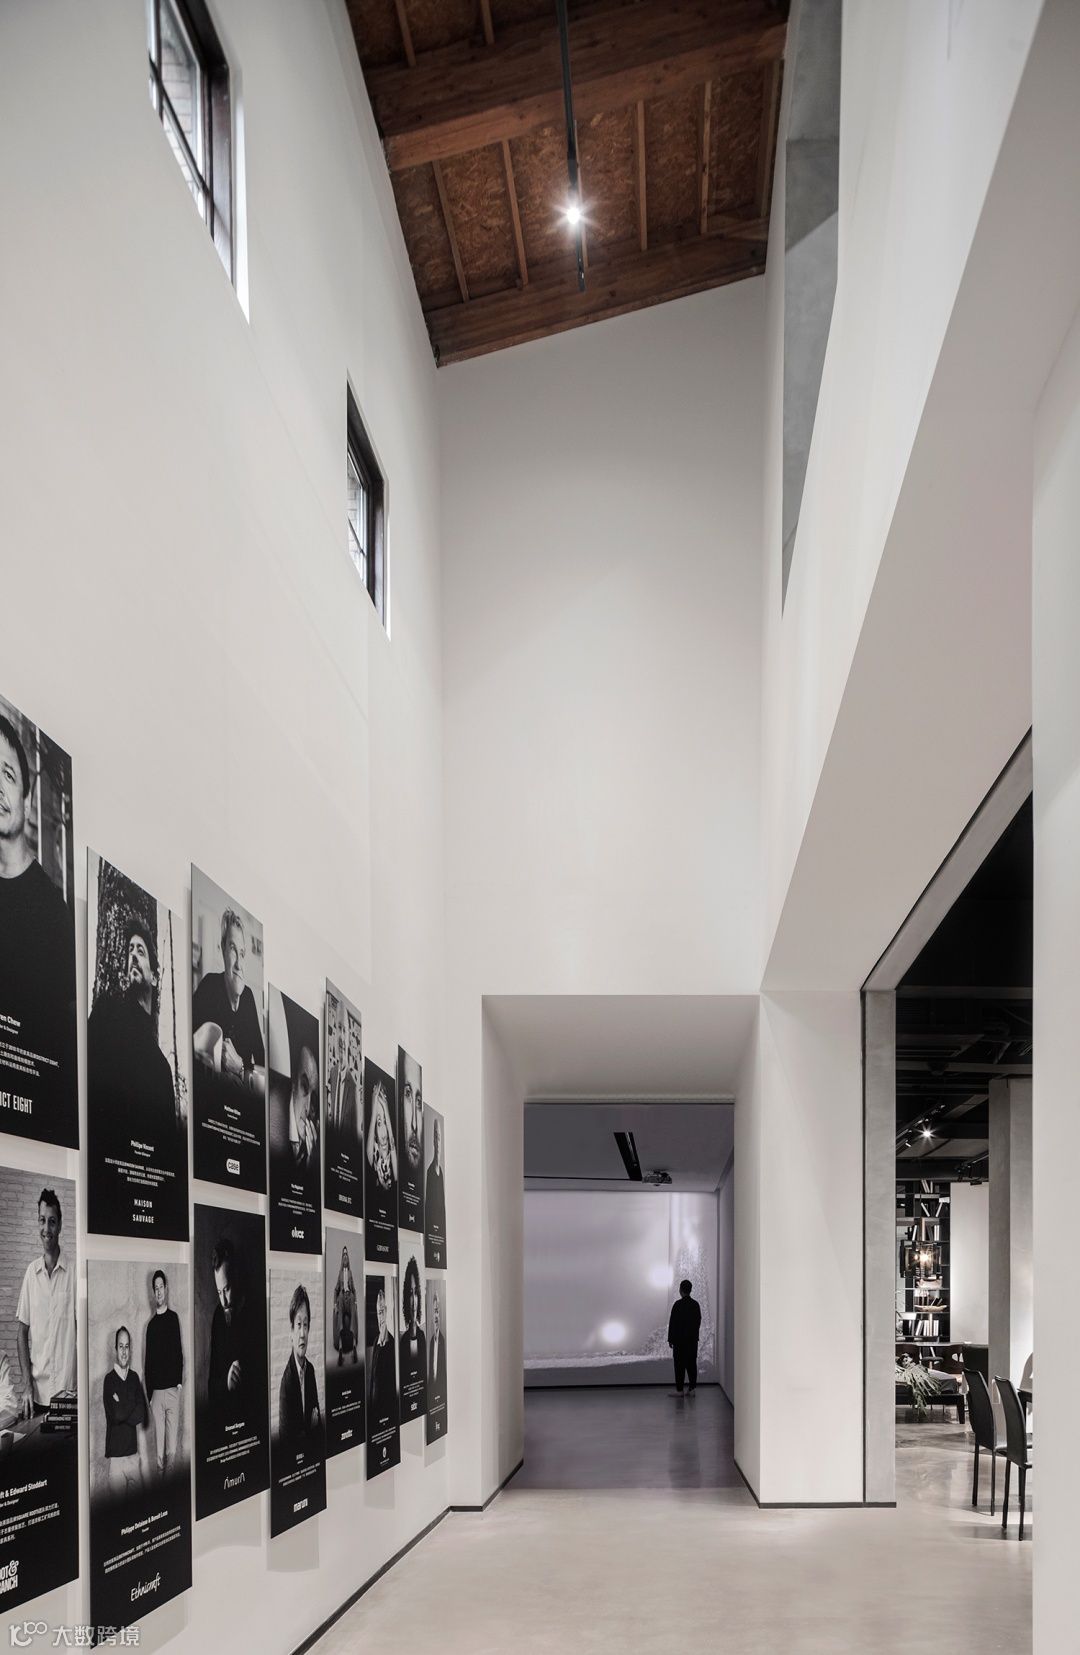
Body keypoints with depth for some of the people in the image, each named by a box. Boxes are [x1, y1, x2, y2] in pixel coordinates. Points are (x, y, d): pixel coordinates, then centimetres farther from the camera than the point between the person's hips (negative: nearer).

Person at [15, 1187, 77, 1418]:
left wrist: (82, 1388, -7)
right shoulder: (31, 1272, 5)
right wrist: (27, 1384, -1)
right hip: (37, 1392, 3)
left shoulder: (73, 1273, -5)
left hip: (67, 1390, -3)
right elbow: (22, 1332, 8)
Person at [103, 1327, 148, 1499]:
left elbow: (142, 1415, 1)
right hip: (115, 1456, -4)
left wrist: (123, 1410, -12)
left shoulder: (135, 1378, 10)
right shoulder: (109, 1379, -5)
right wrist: (132, 1408, -3)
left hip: (133, 1454, 4)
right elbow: (115, 1414, -17)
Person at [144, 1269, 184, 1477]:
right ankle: (160, 1468, 7)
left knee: (172, 1432, -5)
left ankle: (171, 1471, -1)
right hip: (156, 1389, 2)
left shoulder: (174, 1318, 5)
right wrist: (148, 1393, 7)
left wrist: (180, 1382, -6)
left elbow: (179, 1352, 2)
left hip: (172, 1387, -2)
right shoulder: (151, 1324, 11)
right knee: (158, 1434, 2)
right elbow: (148, 1360, 11)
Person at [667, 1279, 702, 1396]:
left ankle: (679, 1390, -1)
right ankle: (692, 1388, 8)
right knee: (692, 1363, 9)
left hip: (679, 1339, -5)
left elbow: (672, 1322, -11)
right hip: (693, 1339, 5)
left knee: (680, 1364, -1)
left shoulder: (678, 1304, -13)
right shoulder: (696, 1304, 3)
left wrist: (670, 1339, -4)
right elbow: (698, 1321, 9)